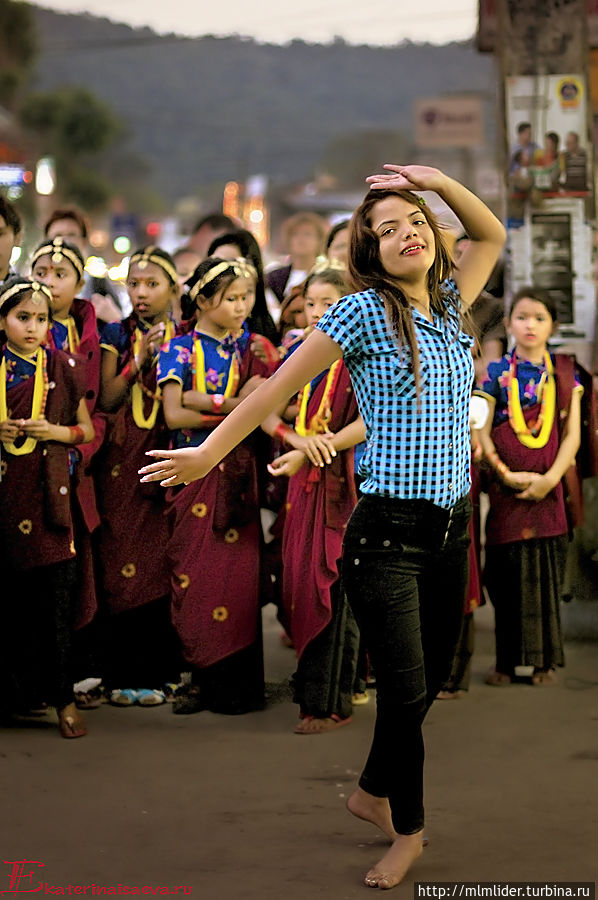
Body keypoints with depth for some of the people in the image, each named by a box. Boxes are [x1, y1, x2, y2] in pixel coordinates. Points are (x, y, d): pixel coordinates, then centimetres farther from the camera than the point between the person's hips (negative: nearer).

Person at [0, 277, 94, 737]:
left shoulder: (62, 369, 5)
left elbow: (88, 430, 11)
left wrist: (58, 432, -7)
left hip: (47, 494, -1)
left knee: (56, 598, -4)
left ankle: (63, 698, 1)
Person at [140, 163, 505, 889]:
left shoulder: (448, 307, 10)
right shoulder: (365, 310, -7)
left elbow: (491, 235, 25)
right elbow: (280, 385, -4)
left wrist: (440, 182, 8)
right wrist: (209, 453, -2)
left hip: (450, 531, 6)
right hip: (387, 533, -6)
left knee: (429, 682, 14)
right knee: (405, 691, -4)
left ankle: (374, 793, 37)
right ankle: (408, 828, 18)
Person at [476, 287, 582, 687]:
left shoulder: (564, 375, 7)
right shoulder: (498, 372, 4)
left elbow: (572, 434, 3)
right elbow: (483, 432, 1)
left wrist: (550, 479, -10)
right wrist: (507, 474, -11)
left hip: (548, 487, 1)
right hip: (507, 487, -1)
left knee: (546, 572, 2)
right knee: (508, 574, 1)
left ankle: (544, 660, 11)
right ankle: (507, 661, 9)